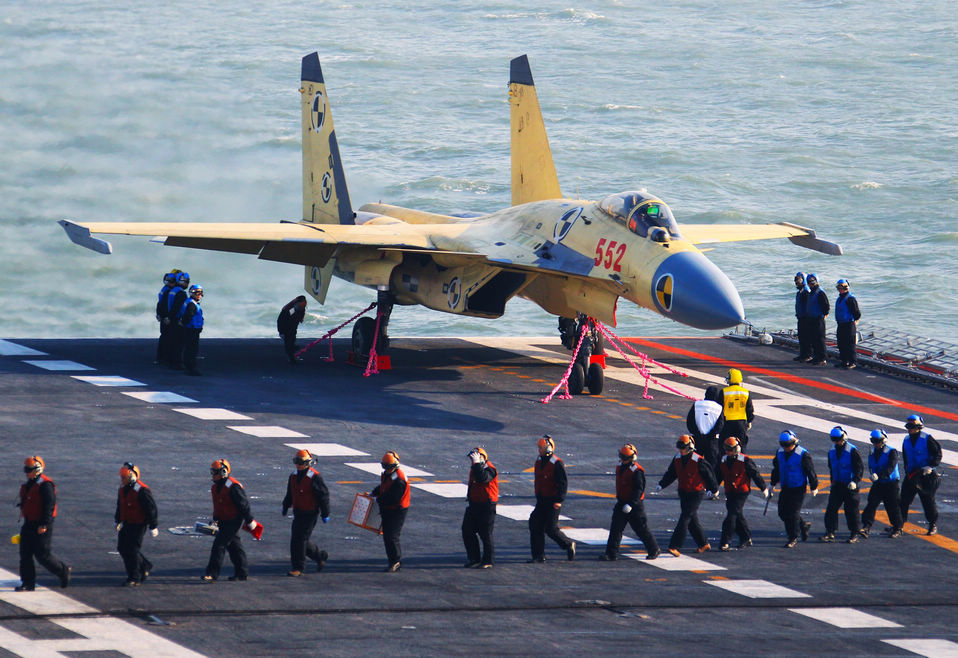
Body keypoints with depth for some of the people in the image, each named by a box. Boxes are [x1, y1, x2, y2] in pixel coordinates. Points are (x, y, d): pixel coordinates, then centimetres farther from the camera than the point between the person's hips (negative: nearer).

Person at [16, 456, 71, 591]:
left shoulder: (45, 485, -15)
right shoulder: (28, 485, 14)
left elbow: (49, 506, -20)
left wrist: (44, 525, -25)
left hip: (41, 526, -9)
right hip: (29, 525, 9)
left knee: (42, 555, -6)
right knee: (25, 554, 5)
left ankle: (64, 571, 14)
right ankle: (28, 583, 9)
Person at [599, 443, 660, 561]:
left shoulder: (637, 471, -19)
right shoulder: (620, 467, 7)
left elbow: (639, 490, -23)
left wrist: (630, 504, -29)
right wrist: (618, 499, 27)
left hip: (635, 506, -8)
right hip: (621, 503, 8)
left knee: (641, 529, 4)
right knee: (615, 528, 1)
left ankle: (654, 550, 20)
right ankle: (611, 553, 4)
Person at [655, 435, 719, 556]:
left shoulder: (698, 461, -16)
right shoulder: (677, 459, 3)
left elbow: (709, 474, -6)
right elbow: (670, 474, 13)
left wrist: (714, 490, 1)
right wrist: (661, 485, 0)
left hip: (696, 494, -7)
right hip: (683, 493, 7)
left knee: (685, 519, -13)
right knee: (692, 520, 12)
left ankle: (675, 547, -17)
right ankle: (704, 544, 27)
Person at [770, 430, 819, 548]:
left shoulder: (803, 455, -15)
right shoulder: (780, 453, 3)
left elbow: (810, 471, -8)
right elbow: (776, 468, 17)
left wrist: (814, 487, -4)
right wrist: (773, 483, 23)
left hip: (798, 489, -7)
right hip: (785, 488, 7)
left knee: (793, 513, -6)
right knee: (782, 512, 8)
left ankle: (793, 538, 5)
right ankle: (803, 525, 28)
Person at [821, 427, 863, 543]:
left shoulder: (852, 451, -13)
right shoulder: (832, 451, 7)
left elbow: (860, 468, -13)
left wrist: (855, 481, -23)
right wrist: (833, 481, 21)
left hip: (850, 485, -6)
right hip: (837, 484, 6)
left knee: (851, 509, 0)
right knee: (831, 507, 0)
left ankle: (855, 534, 10)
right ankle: (830, 533, 3)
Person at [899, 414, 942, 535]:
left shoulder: (927, 439, -10)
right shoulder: (906, 440, 9)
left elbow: (938, 455, -10)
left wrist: (930, 466, -23)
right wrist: (907, 472, 12)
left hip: (926, 475, -5)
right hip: (911, 475, 5)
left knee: (928, 501, 2)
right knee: (904, 500, 1)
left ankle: (933, 526, 15)